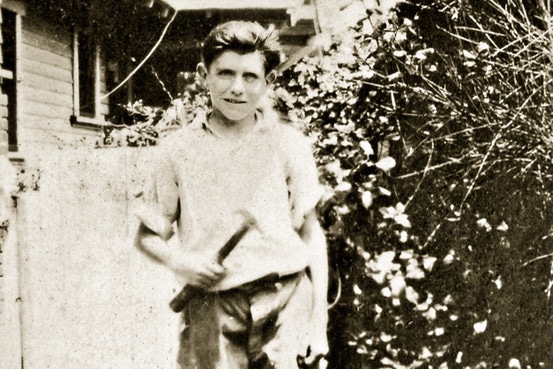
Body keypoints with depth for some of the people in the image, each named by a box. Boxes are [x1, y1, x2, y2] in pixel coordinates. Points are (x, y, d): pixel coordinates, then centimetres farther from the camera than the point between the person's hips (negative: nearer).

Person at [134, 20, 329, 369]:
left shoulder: (290, 144, 2)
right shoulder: (179, 148, 3)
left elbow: (312, 236, 5)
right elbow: (148, 234, 11)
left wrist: (319, 321, 2)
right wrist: (178, 260, -11)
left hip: (285, 303, 0)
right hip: (211, 309, 1)